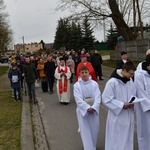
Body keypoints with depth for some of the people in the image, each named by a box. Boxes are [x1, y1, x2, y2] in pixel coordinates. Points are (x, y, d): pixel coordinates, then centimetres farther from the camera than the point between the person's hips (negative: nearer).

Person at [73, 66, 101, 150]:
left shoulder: (94, 83, -4)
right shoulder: (77, 85, -8)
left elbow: (98, 97, -9)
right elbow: (78, 100, -14)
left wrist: (93, 107, -22)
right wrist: (87, 108, -22)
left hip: (94, 110, 2)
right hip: (83, 110, -2)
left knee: (95, 129, 12)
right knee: (86, 131, 0)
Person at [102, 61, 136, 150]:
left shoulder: (130, 81, 1)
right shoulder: (112, 82, -20)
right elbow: (106, 100, -18)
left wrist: (133, 103, -9)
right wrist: (122, 105, -20)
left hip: (129, 116, 6)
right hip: (117, 117, -6)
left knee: (128, 139, 20)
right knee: (116, 141, 6)